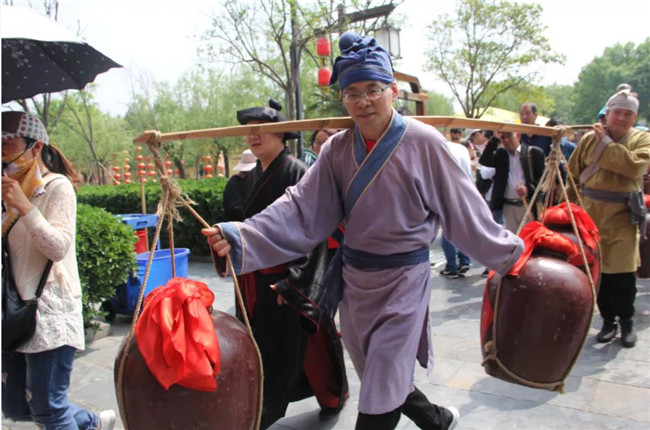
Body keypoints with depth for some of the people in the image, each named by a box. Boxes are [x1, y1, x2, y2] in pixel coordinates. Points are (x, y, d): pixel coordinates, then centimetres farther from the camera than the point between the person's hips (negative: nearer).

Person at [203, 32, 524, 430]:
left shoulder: (422, 142, -12)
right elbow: (302, 208, -8)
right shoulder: (338, 149, -1)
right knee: (380, 378, 22)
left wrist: (509, 252, 2)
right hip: (354, 279, 5)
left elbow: (462, 208, -5)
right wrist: (241, 237, -19)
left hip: (403, 278, -5)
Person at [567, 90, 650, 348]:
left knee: (623, 273, -4)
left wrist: (606, 143, -12)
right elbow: (573, 173, 9)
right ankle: (608, 320, 21)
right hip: (591, 213, 2)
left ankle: (626, 321, 18)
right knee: (597, 271, 5)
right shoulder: (590, 138, 7)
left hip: (623, 216, -1)